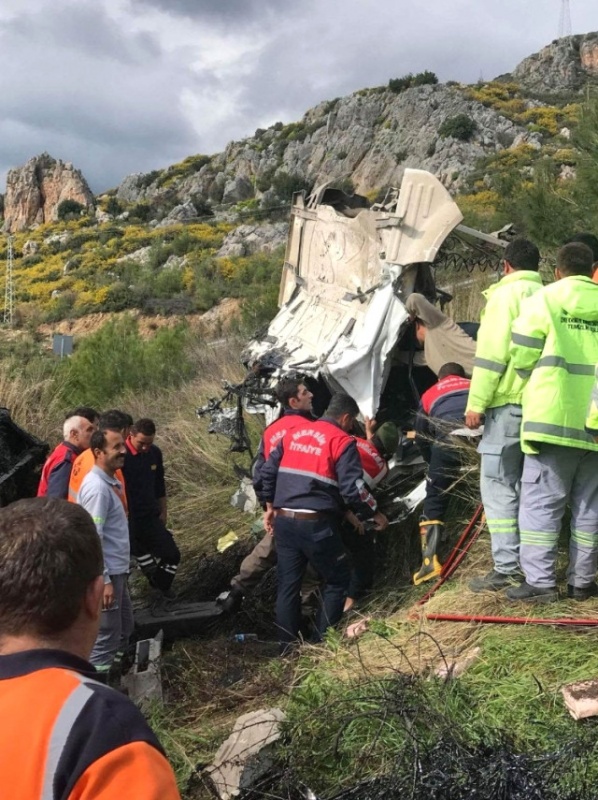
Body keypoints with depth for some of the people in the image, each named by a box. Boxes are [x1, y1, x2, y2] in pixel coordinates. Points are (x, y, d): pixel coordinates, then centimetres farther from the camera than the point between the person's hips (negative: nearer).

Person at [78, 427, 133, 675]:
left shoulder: (110, 481, 9)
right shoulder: (97, 487, -21)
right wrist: (104, 580, -24)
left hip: (116, 571, 10)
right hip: (107, 574, -10)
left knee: (124, 629, 22)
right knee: (106, 638, -1)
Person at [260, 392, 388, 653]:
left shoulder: (294, 432, 12)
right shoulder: (342, 441, -6)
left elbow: (268, 470, 13)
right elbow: (352, 488, -13)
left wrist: (270, 507, 23)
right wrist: (374, 513, 2)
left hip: (283, 521, 6)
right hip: (315, 524, -6)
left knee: (288, 583, 14)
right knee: (338, 580, 12)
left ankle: (287, 646, 22)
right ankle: (322, 643, 14)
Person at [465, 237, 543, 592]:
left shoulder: (505, 294, -4)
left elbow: (492, 353, -12)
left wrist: (477, 403, -11)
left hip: (509, 403, -7)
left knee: (499, 485, -3)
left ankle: (507, 568, -5)